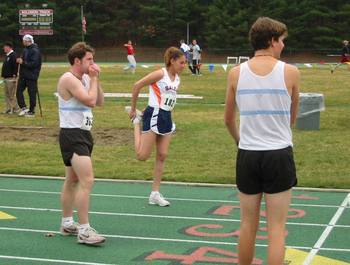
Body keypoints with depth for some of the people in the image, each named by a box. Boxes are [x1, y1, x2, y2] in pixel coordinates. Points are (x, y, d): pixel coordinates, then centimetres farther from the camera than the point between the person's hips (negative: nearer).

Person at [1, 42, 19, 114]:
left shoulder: (13, 55, -12)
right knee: (7, 94, 10)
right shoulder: (7, 56, 19)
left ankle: (15, 108, -2)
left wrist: (14, 75, -22)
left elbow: (15, 66, -19)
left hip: (11, 78, -10)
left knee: (12, 94, -7)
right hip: (6, 78, 10)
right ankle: (9, 109, 15)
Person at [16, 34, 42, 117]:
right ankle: (23, 108, 7)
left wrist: (23, 62, -21)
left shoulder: (35, 51, -14)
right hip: (23, 75, 9)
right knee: (19, 91, 2)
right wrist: (20, 60, 7)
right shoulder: (25, 50, 14)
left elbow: (34, 64, -22)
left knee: (32, 94, 0)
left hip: (31, 76, -9)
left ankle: (32, 111, 7)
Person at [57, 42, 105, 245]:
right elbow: (90, 100, -24)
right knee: (87, 181, -18)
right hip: (72, 135, -10)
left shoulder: (85, 78, 12)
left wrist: (96, 79, 3)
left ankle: (67, 224, 29)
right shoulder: (68, 79, -16)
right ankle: (84, 230, -15)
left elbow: (100, 102, 13)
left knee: (73, 180, 17)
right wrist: (93, 79, -10)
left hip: (83, 133, 10)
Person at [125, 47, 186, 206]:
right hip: (154, 115, -7)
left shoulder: (177, 79, 10)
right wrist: (133, 108, -4)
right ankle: (136, 121, 18)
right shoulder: (160, 74, -12)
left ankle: (155, 194, 13)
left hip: (167, 118, 7)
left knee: (162, 156, 6)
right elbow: (137, 86, -10)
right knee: (142, 156, -6)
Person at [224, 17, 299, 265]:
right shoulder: (290, 72, -5)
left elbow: (229, 119, 10)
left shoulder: (236, 73, -1)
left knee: (248, 225, 15)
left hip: (247, 155, 2)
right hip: (279, 155, -2)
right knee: (276, 228, 3)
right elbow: (292, 118, 9)